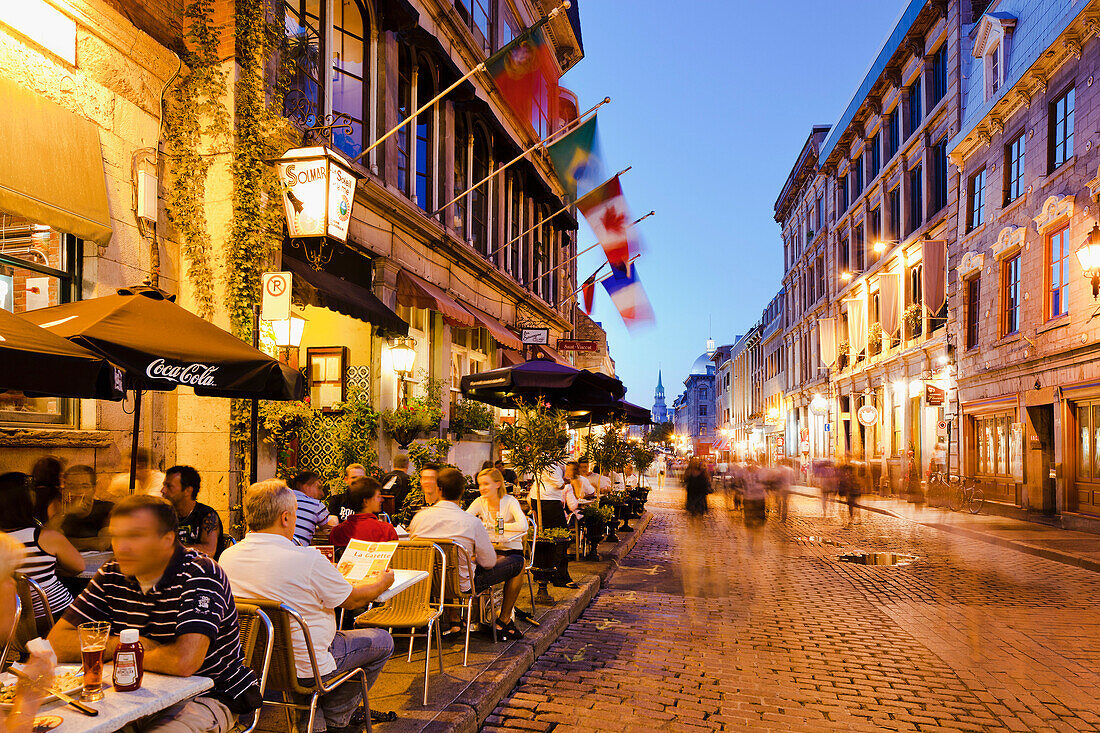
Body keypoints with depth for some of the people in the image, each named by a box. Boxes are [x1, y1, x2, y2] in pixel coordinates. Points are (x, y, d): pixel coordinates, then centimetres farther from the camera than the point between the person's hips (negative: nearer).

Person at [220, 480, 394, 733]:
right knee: (382, 641, 12)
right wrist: (383, 581, 9)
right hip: (303, 668, -7)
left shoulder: (227, 557, -7)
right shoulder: (308, 560, -27)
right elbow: (353, 600, -12)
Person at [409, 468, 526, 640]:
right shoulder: (472, 522, -21)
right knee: (517, 562, 10)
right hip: (461, 585, -5)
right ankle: (503, 622, 20)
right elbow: (489, 563, -12)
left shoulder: (420, 516, -9)